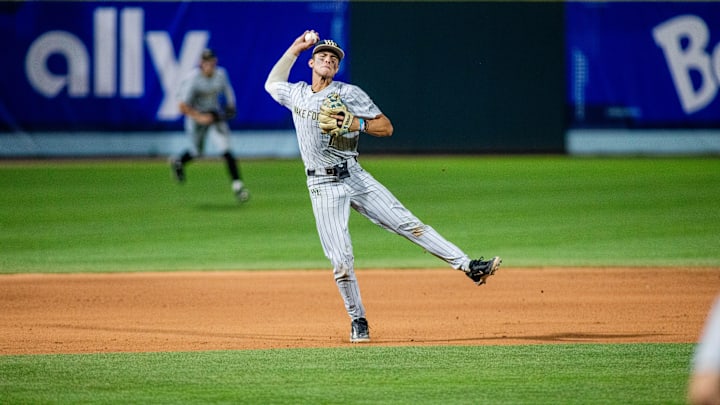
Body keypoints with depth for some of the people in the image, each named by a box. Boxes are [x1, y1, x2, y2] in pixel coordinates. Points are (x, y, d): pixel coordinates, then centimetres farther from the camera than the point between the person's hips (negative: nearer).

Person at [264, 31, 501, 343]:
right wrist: (294, 49, 22)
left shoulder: (349, 94, -1)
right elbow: (272, 83, 30)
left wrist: (355, 123, -19)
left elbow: (386, 127, -2)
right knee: (341, 260, -6)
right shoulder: (296, 94, 9)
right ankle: (358, 321, 9)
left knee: (408, 224, -10)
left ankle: (469, 267, -15)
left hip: (355, 178, -1)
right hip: (323, 188, 1)